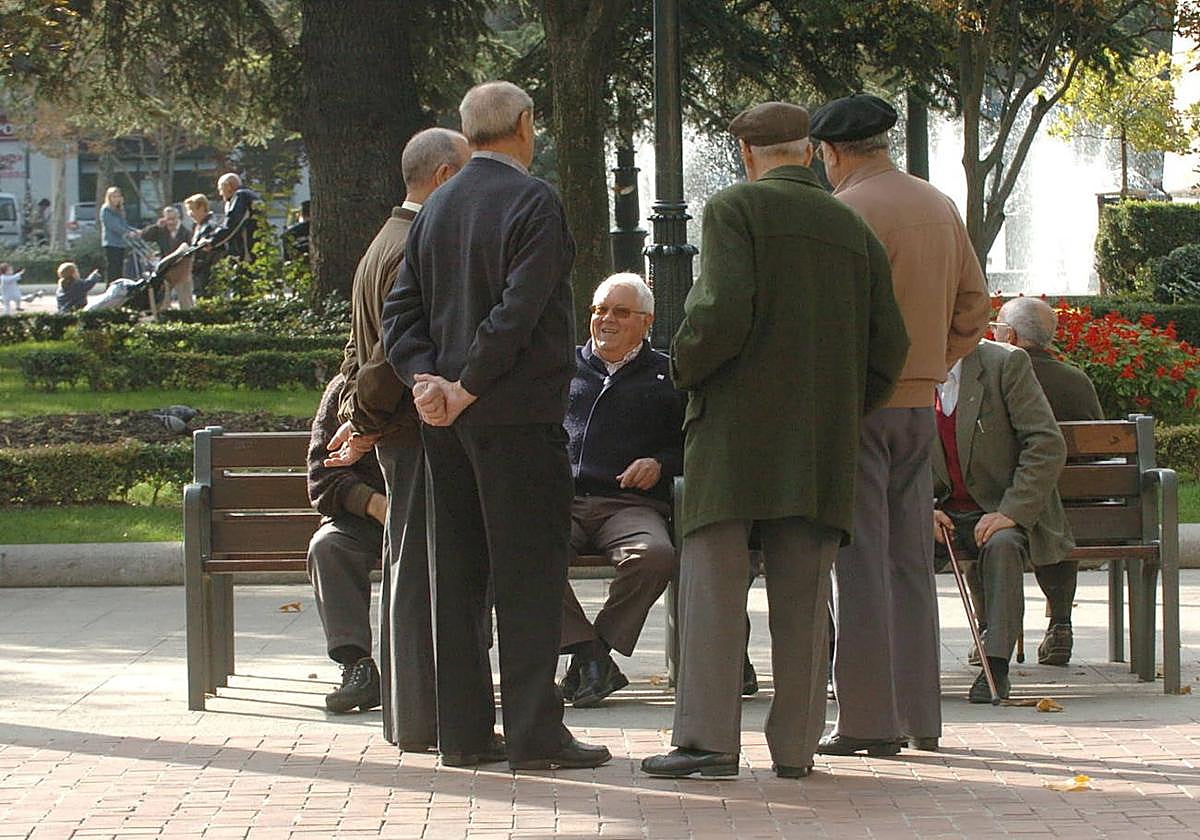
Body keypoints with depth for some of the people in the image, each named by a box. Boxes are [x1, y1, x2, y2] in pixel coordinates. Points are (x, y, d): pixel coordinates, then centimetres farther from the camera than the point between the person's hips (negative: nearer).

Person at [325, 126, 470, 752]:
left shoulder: (386, 244, 18)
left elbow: (361, 348, 21)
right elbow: (402, 352, -20)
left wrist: (357, 417, 13)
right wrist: (366, 423, -9)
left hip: (400, 434, 11)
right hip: (422, 432, -11)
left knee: (409, 570, 13)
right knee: (420, 570, -7)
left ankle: (413, 716, 19)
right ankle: (420, 719, -5)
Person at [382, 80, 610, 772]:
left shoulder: (437, 206, 12)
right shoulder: (533, 201, -11)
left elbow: (402, 310, 8)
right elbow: (518, 311, -19)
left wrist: (426, 379, -3)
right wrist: (467, 390, -13)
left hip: (449, 414, 7)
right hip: (518, 414, -7)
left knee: (460, 571, 10)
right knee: (529, 570, -4)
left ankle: (465, 729, 12)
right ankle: (535, 733, -4)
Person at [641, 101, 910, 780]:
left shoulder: (735, 210, -2)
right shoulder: (854, 229, 14)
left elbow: (722, 313, -16)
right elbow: (889, 343, 11)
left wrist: (684, 368, 1)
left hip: (736, 431, -5)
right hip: (823, 444, 5)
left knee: (714, 582, -4)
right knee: (804, 593, 6)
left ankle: (709, 736, -11)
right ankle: (796, 743, 5)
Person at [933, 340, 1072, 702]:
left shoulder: (1006, 364, -9)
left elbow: (1047, 445, -13)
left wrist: (1011, 512, -22)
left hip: (1007, 512, -3)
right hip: (944, 518, 3)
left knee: (1001, 545, -37)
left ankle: (995, 665, -30)